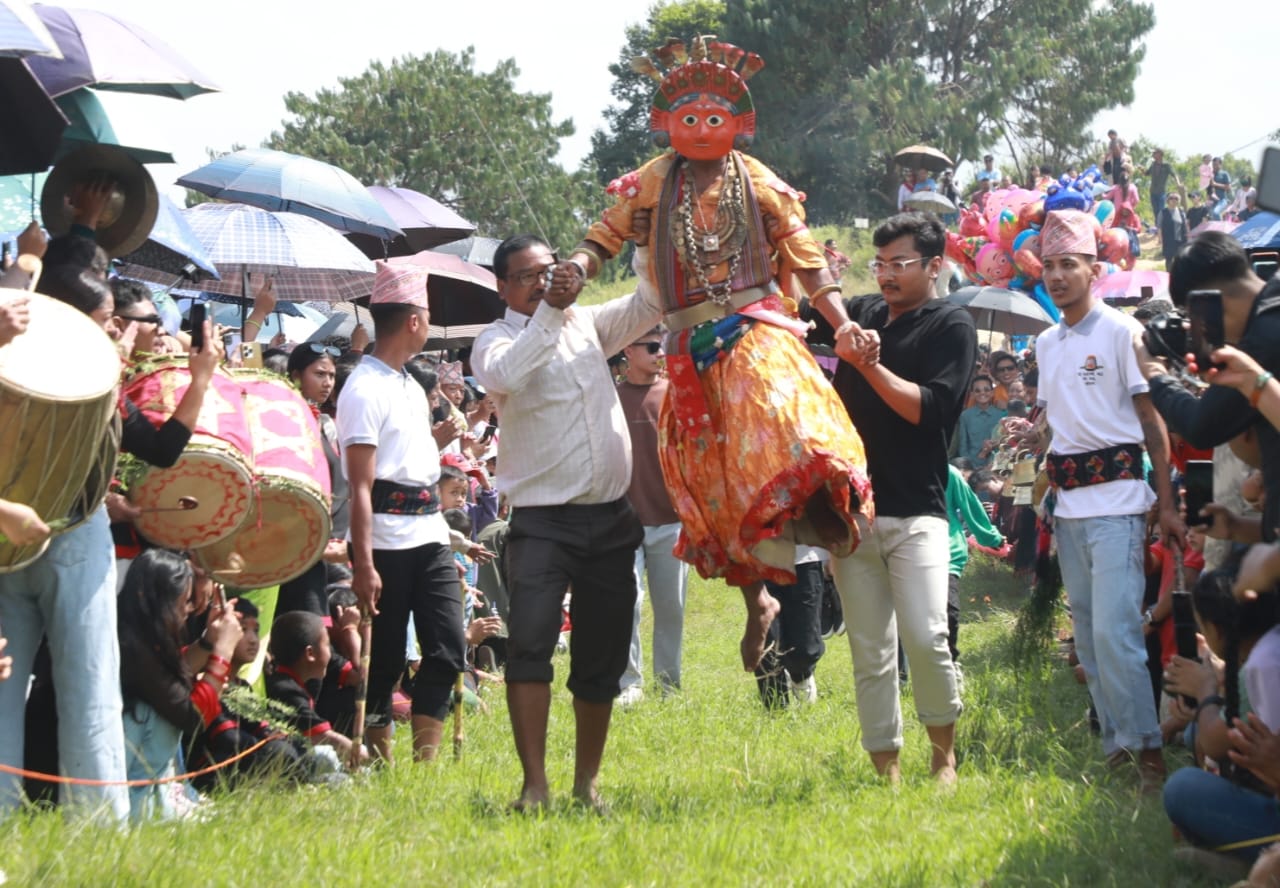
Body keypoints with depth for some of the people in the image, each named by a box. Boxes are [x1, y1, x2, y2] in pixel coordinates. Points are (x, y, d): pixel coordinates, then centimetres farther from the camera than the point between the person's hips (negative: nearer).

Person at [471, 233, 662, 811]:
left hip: (611, 518, 5)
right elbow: (505, 375, -24)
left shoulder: (587, 324, 14)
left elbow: (649, 304, 17)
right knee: (529, 642, -19)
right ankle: (534, 785, -20)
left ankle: (587, 783, 17)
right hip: (542, 519, -5)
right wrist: (550, 310, -27)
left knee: (602, 656, 8)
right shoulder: (496, 340, -2)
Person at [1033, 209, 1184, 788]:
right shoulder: (1046, 343, 14)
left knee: (1114, 631, -15)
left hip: (1115, 497, -7)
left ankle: (1148, 749, -9)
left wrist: (1167, 503, -8)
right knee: (1088, 636, 8)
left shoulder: (1120, 332, -5)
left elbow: (1152, 420, -5)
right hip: (1068, 505, 7)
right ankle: (1115, 746, 14)